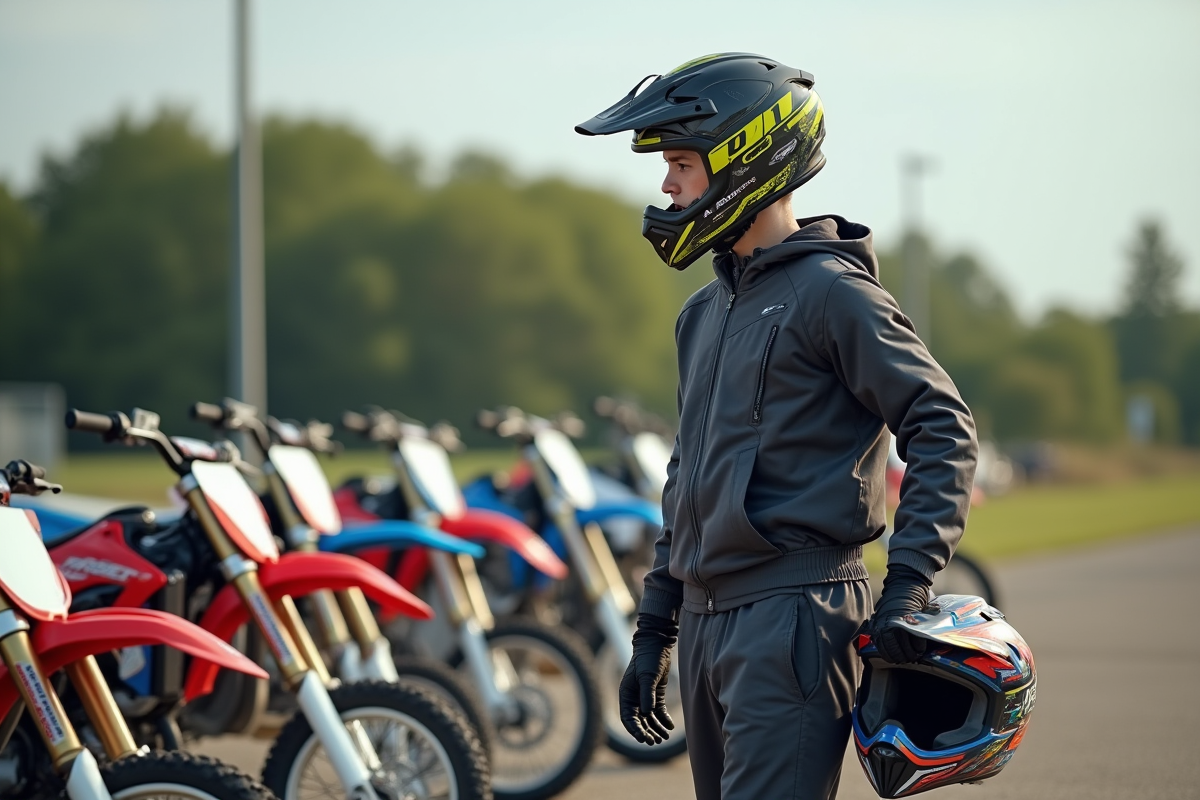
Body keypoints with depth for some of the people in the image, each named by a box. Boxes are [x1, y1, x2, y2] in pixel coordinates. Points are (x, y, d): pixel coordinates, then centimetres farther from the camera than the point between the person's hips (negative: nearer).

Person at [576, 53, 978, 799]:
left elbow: (944, 429, -12)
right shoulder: (705, 312, 20)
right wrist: (654, 632, 23)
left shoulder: (830, 291, -7)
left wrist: (906, 591, -20)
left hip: (794, 617, -9)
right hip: (707, 622, 9)